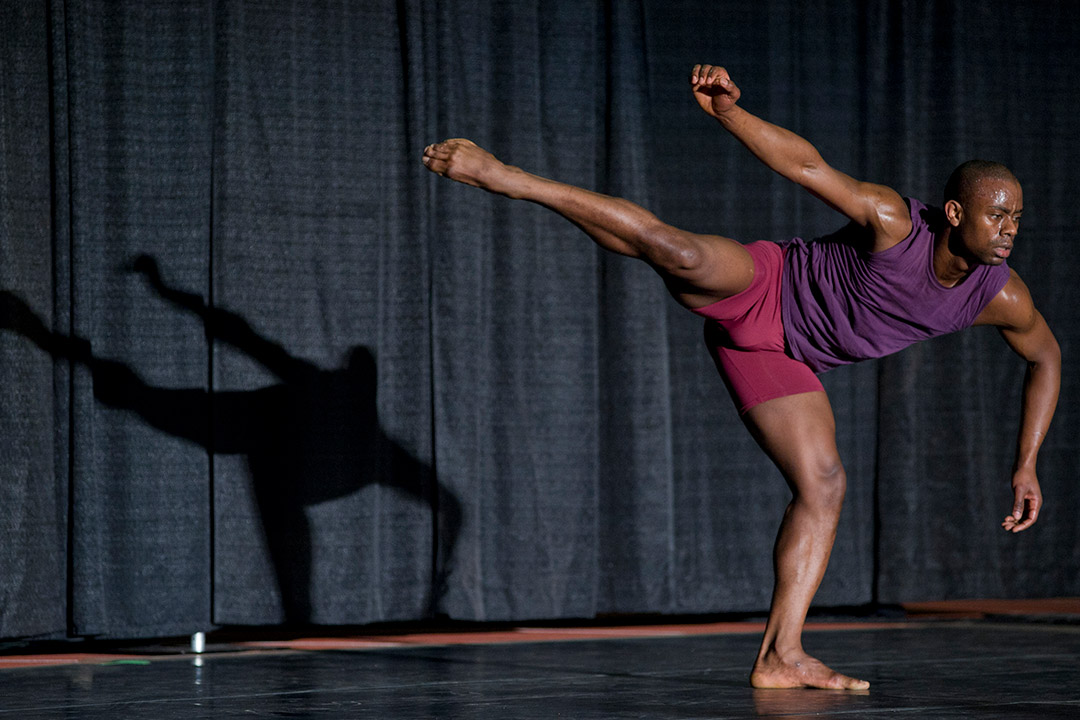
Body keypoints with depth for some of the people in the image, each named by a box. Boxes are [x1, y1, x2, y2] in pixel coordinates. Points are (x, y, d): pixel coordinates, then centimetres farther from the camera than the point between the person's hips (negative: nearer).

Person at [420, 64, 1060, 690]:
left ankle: (781, 656, -1)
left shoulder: (1000, 297, -7)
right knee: (676, 252, -34)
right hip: (758, 289, -5)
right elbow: (806, 165, -24)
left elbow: (1048, 356, 11)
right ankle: (496, 174, -27)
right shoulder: (894, 223, -22)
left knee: (824, 487, -5)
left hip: (779, 357, 6)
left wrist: (1027, 466, 8)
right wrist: (731, 111, -39)